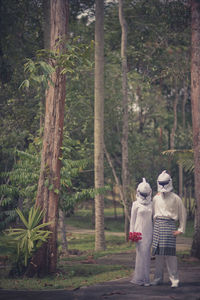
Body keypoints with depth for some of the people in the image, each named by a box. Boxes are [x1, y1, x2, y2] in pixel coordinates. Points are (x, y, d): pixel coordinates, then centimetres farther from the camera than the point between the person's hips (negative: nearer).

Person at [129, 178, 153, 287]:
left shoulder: (151, 204, 12)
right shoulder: (136, 204, 2)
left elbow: (153, 218, 16)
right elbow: (132, 219, 3)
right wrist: (132, 232, -2)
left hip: (149, 231, 4)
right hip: (139, 231, -3)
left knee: (147, 254, 3)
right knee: (141, 253, -7)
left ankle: (145, 278, 8)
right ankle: (139, 278, -1)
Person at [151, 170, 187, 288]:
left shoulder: (175, 198, 1)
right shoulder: (156, 198, 14)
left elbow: (183, 213, 4)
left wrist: (181, 229, 1)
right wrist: (156, 225, 13)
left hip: (169, 225, -4)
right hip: (157, 225, 5)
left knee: (170, 253, -10)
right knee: (158, 253, 4)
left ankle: (174, 279, -5)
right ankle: (158, 278, 12)